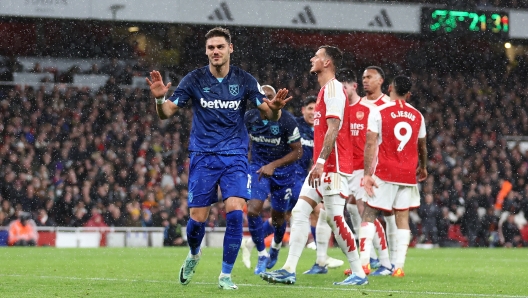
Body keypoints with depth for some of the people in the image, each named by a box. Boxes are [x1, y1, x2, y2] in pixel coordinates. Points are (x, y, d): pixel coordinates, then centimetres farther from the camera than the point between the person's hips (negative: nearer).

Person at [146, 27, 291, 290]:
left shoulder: (244, 80, -2)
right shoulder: (194, 80, -3)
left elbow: (270, 115, -3)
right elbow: (166, 113, -5)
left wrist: (274, 108, -28)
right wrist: (160, 99, -29)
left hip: (235, 157, 0)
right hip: (203, 157, 0)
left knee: (234, 212, -17)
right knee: (198, 218, -1)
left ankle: (226, 275, -4)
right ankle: (193, 255, 33)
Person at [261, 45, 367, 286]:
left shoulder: (333, 88, -11)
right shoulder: (326, 90, 19)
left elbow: (333, 129, -20)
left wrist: (321, 162, -24)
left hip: (333, 166, -10)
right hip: (323, 167, 10)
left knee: (334, 218, -8)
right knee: (299, 212, 4)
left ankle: (358, 273, -2)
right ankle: (289, 270, 2)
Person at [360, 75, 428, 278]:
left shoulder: (378, 112, -4)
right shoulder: (417, 116, 8)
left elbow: (370, 144, -11)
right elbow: (422, 146, 21)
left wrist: (367, 174, -11)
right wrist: (423, 167, 38)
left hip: (384, 173, -3)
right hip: (408, 174, 3)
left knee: (368, 214, 2)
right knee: (403, 218, 6)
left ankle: (363, 263, -7)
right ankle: (399, 266, 1)